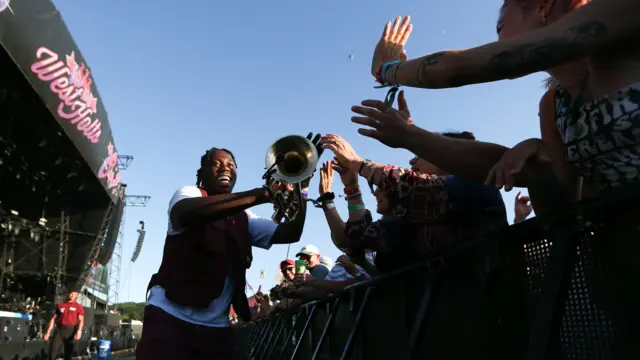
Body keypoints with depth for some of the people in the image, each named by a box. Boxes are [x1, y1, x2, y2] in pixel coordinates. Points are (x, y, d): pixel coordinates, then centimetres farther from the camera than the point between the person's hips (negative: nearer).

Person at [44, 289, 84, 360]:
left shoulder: (79, 307, 4)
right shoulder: (60, 305, 13)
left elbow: (81, 320, -6)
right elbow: (53, 319, 14)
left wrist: (79, 331, -23)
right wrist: (48, 332, 7)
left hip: (70, 331, -2)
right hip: (59, 329, 2)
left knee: (68, 354, 5)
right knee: (52, 351, -6)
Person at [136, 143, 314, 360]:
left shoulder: (243, 219, 14)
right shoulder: (189, 193, 0)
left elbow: (290, 233, 7)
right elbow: (187, 213, -26)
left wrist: (299, 192, -11)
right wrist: (261, 194, -34)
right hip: (170, 317, -4)